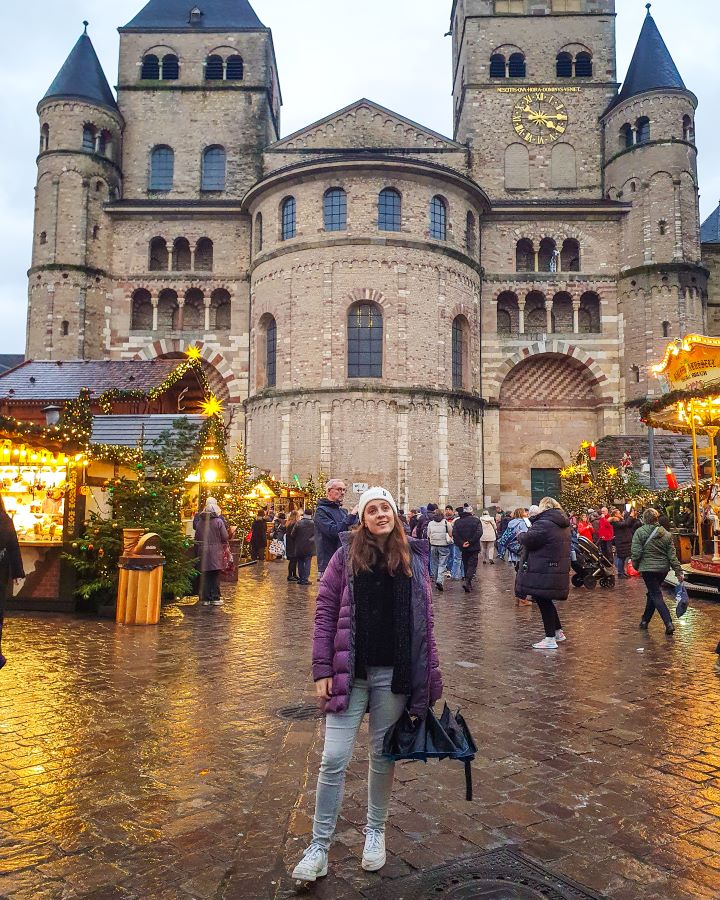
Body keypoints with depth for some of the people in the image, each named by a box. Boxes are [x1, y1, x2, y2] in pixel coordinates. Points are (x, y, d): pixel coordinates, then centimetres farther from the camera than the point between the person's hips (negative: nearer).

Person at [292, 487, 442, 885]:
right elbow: (325, 612, -2)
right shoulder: (347, 555, -2)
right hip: (350, 673, -1)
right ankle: (319, 846, 17)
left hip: (395, 675, 1)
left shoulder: (413, 558, 3)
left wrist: (430, 676, 4)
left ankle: (375, 832, 36)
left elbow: (425, 619, 6)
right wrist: (322, 670, -8)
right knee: (334, 759, 0)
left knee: (383, 756, 14)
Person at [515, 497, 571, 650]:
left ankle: (550, 639, 6)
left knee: (543, 603, 1)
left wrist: (520, 535, 2)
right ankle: (558, 632, 30)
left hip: (543, 573, -9)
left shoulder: (544, 523, -18)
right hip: (559, 570, 9)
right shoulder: (563, 525, 13)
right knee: (547, 602, 21)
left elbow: (527, 540, -19)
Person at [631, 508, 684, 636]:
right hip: (663, 568, 5)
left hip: (648, 568, -5)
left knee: (656, 596, -1)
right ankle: (645, 620, 28)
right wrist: (679, 571, 3)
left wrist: (635, 565, 4)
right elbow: (672, 555, 1)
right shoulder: (666, 534, 4)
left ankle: (669, 624, -13)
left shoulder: (639, 532, -9)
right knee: (653, 593, 19)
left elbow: (636, 553, -12)